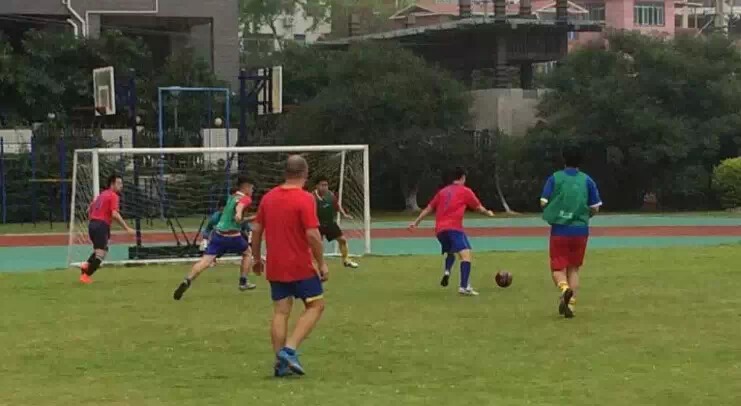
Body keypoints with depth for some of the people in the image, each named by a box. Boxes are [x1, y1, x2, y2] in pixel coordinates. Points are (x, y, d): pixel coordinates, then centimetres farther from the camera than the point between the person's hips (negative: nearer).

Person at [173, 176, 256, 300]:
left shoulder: (232, 197, 23)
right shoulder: (245, 199, 0)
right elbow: (240, 206, -26)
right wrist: (239, 213, -48)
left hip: (218, 233, 5)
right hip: (232, 235, -5)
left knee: (205, 261, -8)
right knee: (247, 252, 24)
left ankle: (187, 281, -29)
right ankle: (243, 282, 24)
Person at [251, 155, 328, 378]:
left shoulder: (268, 197, 5)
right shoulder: (305, 199, -14)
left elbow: (256, 229, 9)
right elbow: (312, 235, -19)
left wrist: (257, 258, 21)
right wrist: (322, 263, -9)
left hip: (275, 267, 6)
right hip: (301, 266, -6)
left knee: (280, 312, 9)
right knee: (315, 306, 8)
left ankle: (280, 363, 6)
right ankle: (289, 349, -7)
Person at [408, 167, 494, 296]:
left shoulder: (442, 191, 22)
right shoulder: (465, 191, 8)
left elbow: (429, 208, 24)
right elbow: (479, 207, 18)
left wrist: (416, 222, 30)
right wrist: (488, 213, 38)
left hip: (440, 229, 6)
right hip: (454, 228, -6)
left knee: (450, 252, 31)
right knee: (466, 254, -14)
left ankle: (447, 271, 2)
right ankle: (464, 287, -30)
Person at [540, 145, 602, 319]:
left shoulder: (555, 178, -3)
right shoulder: (587, 180, 1)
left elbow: (543, 203, -6)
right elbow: (595, 208, 1)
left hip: (559, 230, -2)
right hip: (580, 230, 2)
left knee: (558, 268, 5)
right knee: (573, 269, 16)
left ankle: (564, 288, -26)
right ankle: (571, 304, 6)